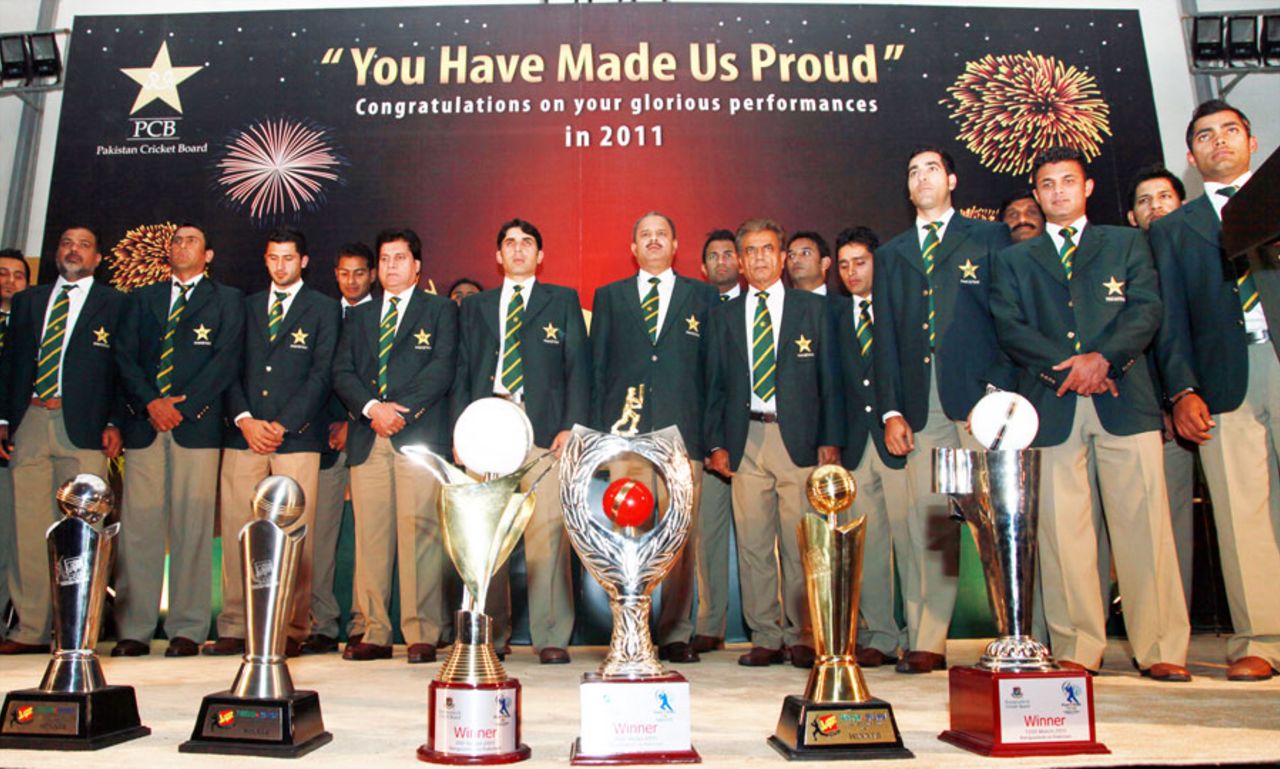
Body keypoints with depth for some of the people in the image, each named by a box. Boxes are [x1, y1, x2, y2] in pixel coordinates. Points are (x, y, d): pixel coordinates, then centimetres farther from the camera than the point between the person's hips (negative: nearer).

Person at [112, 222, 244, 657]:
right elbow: (125, 356, 10)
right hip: (144, 423, 3)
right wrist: (150, 403, -7)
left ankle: (187, 631, 1)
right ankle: (133, 630, 5)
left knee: (192, 526, -4)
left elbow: (227, 360, -1)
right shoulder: (142, 298, 21)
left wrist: (183, 405, -11)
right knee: (138, 525, 0)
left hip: (197, 423, -3)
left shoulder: (228, 300, 12)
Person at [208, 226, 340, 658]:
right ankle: (234, 629, 8)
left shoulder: (324, 309, 8)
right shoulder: (247, 307, 19)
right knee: (237, 533, 1)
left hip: (297, 435, -3)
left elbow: (321, 374, -1)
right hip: (244, 433, 3)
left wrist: (281, 425, -8)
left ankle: (291, 631, 2)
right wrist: (244, 419, -3)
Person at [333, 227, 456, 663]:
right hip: (367, 441, 4)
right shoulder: (358, 316, 22)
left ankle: (422, 635, -3)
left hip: (419, 436, -4)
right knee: (370, 537, 2)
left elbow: (441, 369, -1)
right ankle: (375, 634, 8)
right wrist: (372, 407, -7)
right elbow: (341, 373, 11)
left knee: (419, 533, -8)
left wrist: (403, 411, -12)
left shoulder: (440, 311, 11)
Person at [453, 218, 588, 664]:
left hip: (543, 427, -2)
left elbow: (578, 367, 6)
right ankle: (490, 635, 9)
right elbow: (463, 372, 16)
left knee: (547, 531, -8)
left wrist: (572, 426, -6)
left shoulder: (563, 301, 14)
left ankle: (552, 637, -1)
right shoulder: (475, 307, 21)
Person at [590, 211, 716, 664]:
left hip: (683, 433, 0)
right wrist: (597, 430, 4)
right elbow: (596, 367, 13)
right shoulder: (608, 297, 17)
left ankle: (676, 635, 9)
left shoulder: (702, 296, 15)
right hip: (626, 432, 1)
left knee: (681, 536, -1)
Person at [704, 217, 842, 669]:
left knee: (800, 544, -1)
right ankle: (765, 639, 12)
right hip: (745, 440, 2)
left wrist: (830, 440, -1)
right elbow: (715, 384, 13)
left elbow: (829, 378, 7)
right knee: (752, 544, 2)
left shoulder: (812, 309, 9)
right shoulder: (723, 315, 14)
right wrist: (716, 443, 3)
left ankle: (801, 637, 12)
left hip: (799, 437, -1)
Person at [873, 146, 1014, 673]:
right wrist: (890, 410, 5)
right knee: (927, 524, 0)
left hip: (979, 394, -2)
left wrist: (1002, 387, -8)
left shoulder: (989, 237, 14)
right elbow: (885, 338, 15)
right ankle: (927, 643, 5)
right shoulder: (891, 255, 21)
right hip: (921, 406, 3)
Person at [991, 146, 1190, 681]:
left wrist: (1102, 358, -13)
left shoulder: (1127, 244, 18)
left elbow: (1146, 311, 4)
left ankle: (1161, 649, 4)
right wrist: (1065, 367, -9)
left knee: (1143, 522, -3)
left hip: (1124, 399, 0)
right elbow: (1010, 329, 4)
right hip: (1052, 405, 0)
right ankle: (1077, 649, 6)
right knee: (1062, 527, -1)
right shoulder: (1014, 260, 18)